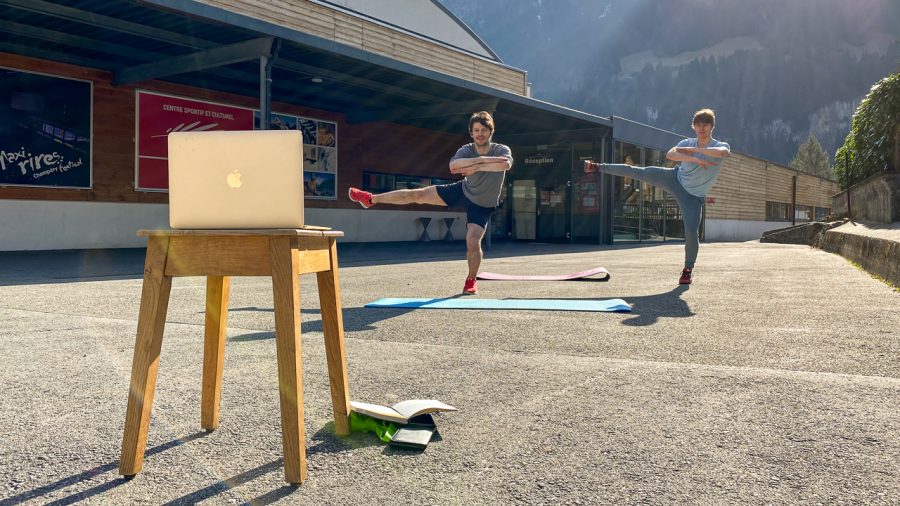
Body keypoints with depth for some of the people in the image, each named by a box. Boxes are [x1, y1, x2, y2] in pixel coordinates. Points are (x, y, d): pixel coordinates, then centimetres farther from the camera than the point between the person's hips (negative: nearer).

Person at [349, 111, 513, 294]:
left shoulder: (502, 150, -19)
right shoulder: (466, 150, -15)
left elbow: (506, 164, -45)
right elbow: (453, 165, -38)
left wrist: (475, 168, -42)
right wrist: (481, 159, -48)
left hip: (482, 206, -2)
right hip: (464, 190, 2)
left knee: (473, 242, -19)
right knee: (418, 194, 0)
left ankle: (471, 281, 10)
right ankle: (371, 199, 13)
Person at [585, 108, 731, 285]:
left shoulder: (721, 145, -14)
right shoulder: (687, 143, -6)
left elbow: (723, 152, -41)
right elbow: (670, 154, -27)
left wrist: (692, 150, -37)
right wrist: (694, 159, -40)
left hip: (693, 196, -3)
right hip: (675, 179, 3)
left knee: (692, 233, -14)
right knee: (638, 172, 2)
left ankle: (688, 269, 10)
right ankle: (598, 167, 19)